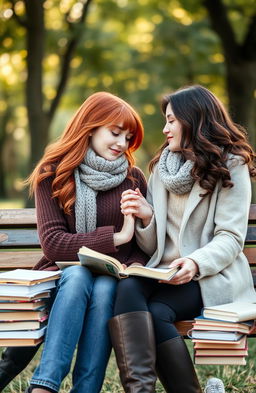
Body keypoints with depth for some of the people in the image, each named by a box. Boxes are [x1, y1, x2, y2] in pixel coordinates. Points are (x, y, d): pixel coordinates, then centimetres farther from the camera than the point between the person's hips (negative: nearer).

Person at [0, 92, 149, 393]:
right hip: (65, 275, -1)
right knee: (77, 275, -35)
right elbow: (53, 243, -9)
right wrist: (116, 237, -14)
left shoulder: (133, 178, 10)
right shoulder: (52, 174, 2)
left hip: (113, 279, 1)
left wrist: (135, 267, -15)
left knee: (105, 287, -33)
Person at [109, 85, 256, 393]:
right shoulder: (162, 166, 18)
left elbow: (230, 239, -8)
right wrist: (146, 217, -8)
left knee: (157, 312, -31)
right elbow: (151, 247, 14)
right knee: (127, 289, -29)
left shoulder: (231, 166, 1)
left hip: (212, 276, -4)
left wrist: (196, 263, -27)